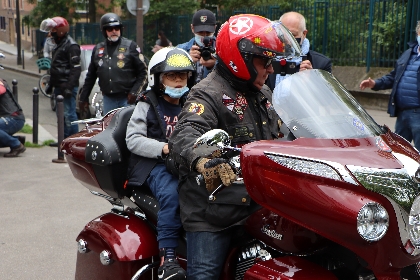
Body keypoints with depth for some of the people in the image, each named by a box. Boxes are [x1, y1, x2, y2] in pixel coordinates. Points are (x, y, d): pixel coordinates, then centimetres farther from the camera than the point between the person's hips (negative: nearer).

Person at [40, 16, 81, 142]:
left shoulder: (71, 46, -12)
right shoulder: (60, 45, 20)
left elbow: (76, 69, -20)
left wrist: (69, 86, -25)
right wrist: (51, 84, 27)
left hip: (67, 87, -11)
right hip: (59, 87, 11)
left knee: (69, 114, -10)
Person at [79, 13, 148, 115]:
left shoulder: (130, 46, 0)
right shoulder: (98, 49, 12)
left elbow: (143, 72, 0)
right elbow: (90, 76, 19)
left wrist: (134, 92, -10)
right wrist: (83, 98, 17)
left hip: (127, 99, -4)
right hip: (108, 99, 4)